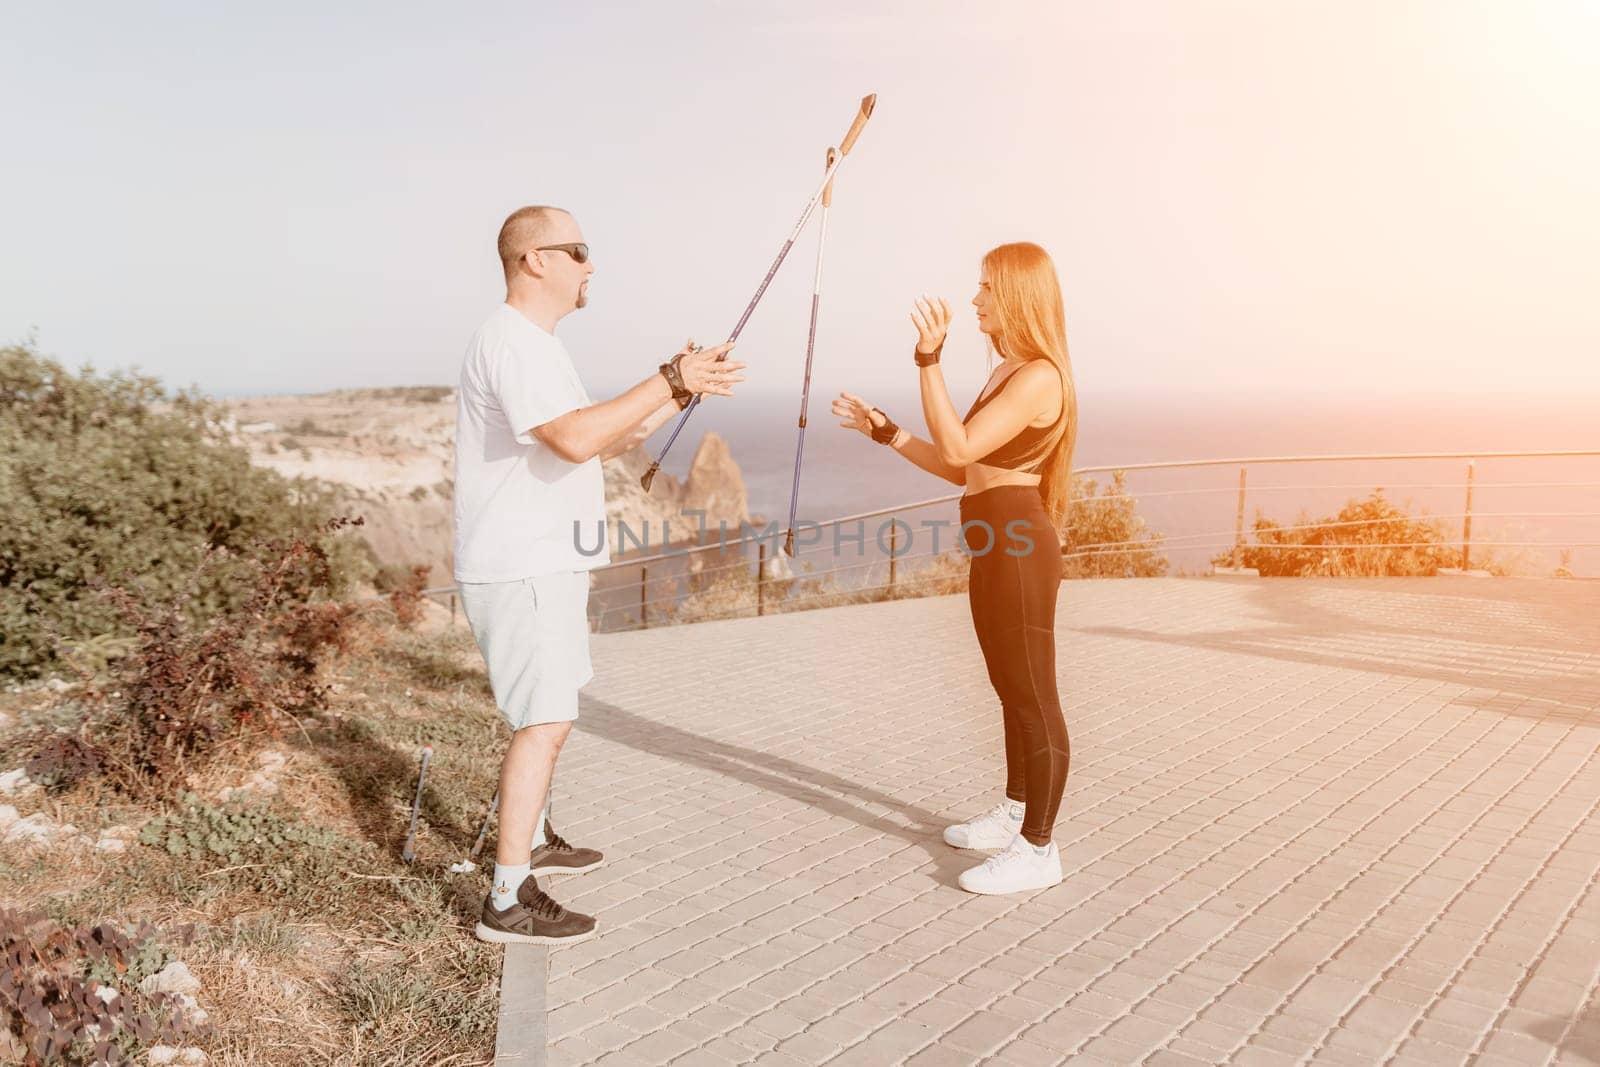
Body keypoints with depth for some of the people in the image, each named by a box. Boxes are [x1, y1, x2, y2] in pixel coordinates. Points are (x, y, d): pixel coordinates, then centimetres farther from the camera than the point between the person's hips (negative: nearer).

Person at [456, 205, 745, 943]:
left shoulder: (536, 344, 18)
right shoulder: (510, 341, -16)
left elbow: (600, 444, 17)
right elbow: (576, 439, -30)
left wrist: (677, 397, 8)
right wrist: (669, 380, -23)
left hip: (545, 564, 11)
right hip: (519, 569, -11)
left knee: (548, 710, 21)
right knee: (543, 722, -9)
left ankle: (534, 841, 38)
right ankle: (508, 903, -2)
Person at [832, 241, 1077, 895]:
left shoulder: (1039, 377, -15)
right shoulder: (1007, 373, 16)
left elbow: (959, 448, -22)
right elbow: (963, 469, 16)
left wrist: (929, 360, -25)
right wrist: (884, 431, 14)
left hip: (1018, 546, -11)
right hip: (993, 546, 11)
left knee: (1034, 697, -2)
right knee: (1012, 691, 19)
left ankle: (1038, 849, 9)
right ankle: (1015, 813, 34)